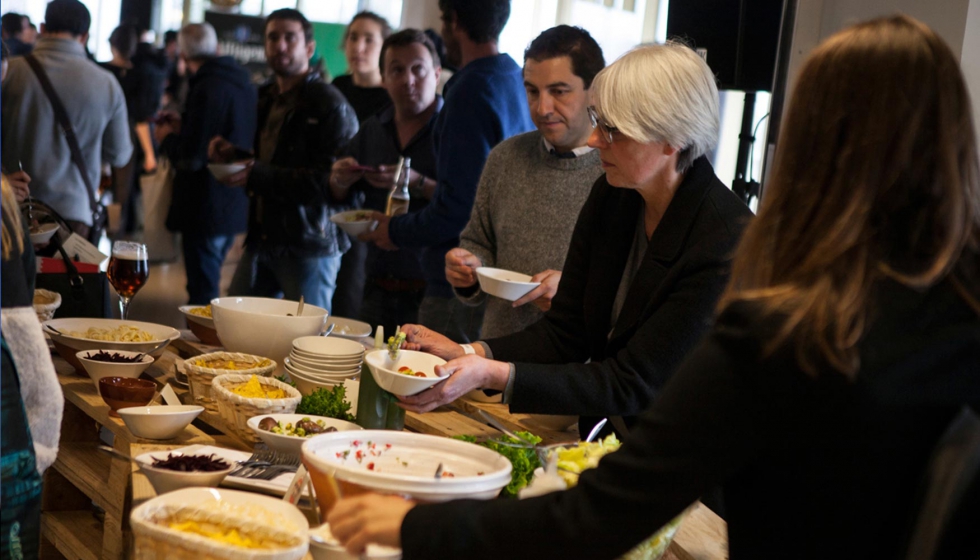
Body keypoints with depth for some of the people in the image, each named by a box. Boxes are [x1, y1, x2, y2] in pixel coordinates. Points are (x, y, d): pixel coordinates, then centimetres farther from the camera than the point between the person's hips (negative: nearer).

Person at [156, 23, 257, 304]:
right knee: (210, 285, 22)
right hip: (235, 205, 9)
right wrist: (184, 127, 20)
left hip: (207, 209, -9)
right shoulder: (246, 86, 8)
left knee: (202, 294, -2)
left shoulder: (207, 90, -20)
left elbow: (190, 159, -21)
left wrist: (166, 137, -2)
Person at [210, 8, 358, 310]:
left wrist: (260, 175, -25)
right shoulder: (266, 99, 15)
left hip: (310, 247, -8)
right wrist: (234, 156, 4)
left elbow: (334, 181, -22)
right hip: (262, 239, 8)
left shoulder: (330, 104, -13)